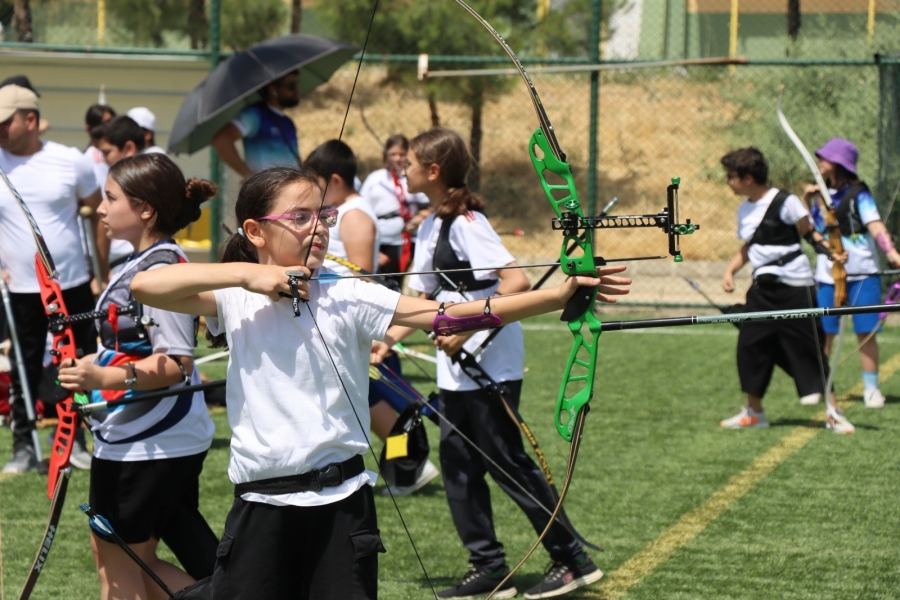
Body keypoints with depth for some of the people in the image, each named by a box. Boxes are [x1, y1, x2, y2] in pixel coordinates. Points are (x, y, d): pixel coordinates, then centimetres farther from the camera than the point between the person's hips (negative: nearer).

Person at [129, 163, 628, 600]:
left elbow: (447, 314, -12)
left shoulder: (347, 299, -2)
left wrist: (560, 294, -23)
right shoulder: (235, 300, 2)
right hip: (261, 504, 1)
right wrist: (245, 273, -15)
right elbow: (144, 286, -10)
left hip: (340, 501, -1)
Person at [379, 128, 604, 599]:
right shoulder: (431, 227, 11)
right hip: (457, 370, 9)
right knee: (458, 462, 10)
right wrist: (387, 339, 3)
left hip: (492, 365, -9)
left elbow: (516, 282, -26)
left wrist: (468, 330, -26)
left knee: (507, 462, -3)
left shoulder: (467, 223, -17)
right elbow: (423, 300, 16)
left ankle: (573, 561, 7)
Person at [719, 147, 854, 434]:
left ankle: (833, 412, 5)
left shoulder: (785, 202, -12)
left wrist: (832, 252, -24)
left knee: (809, 348, -4)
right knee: (750, 346, 3)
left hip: (794, 286, -7)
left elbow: (809, 233, -9)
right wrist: (730, 271, 7)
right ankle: (754, 412, 17)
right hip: (763, 289, 7)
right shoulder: (745, 209, 10)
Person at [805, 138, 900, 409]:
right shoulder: (821, 193, 11)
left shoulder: (857, 193, -5)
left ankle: (871, 388, 3)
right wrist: (809, 202, 3)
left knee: (866, 332, -3)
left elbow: (875, 225, -18)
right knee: (823, 332, 3)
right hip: (828, 273, 5)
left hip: (861, 272, -5)